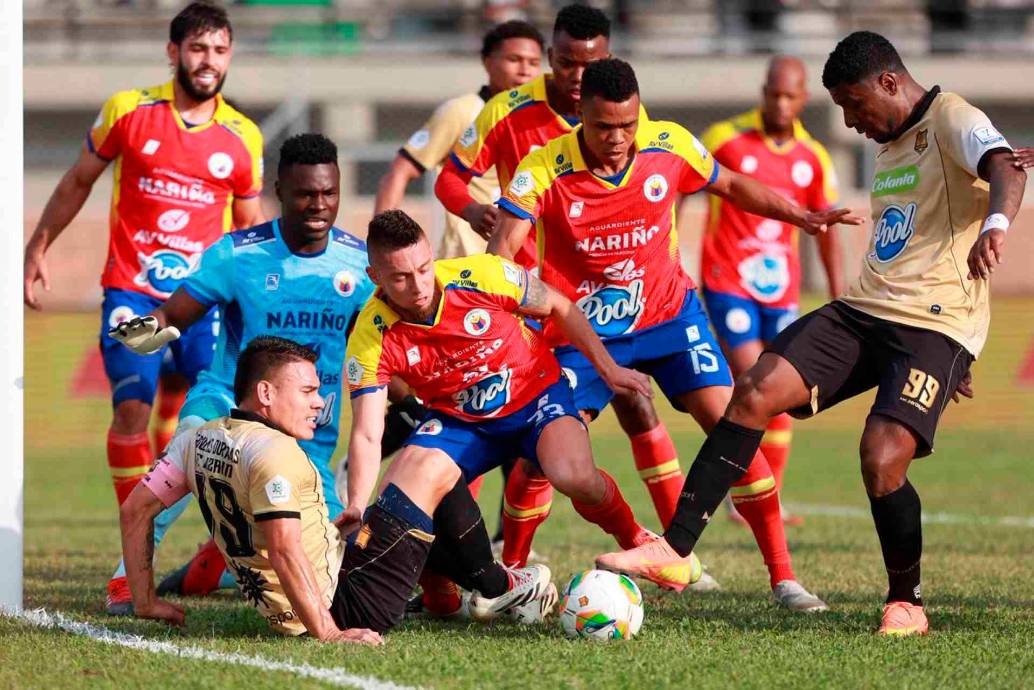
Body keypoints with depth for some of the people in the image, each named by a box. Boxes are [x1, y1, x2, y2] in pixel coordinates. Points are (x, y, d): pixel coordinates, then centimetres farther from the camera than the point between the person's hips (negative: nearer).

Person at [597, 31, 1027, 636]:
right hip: (864, 311, 8)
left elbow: (1004, 167, -28)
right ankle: (674, 547, -12)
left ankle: (907, 602, 2)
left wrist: (995, 224, -52)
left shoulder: (951, 120, -7)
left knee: (882, 459, -22)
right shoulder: (890, 144, 21)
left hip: (935, 324, -8)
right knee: (757, 390, -10)